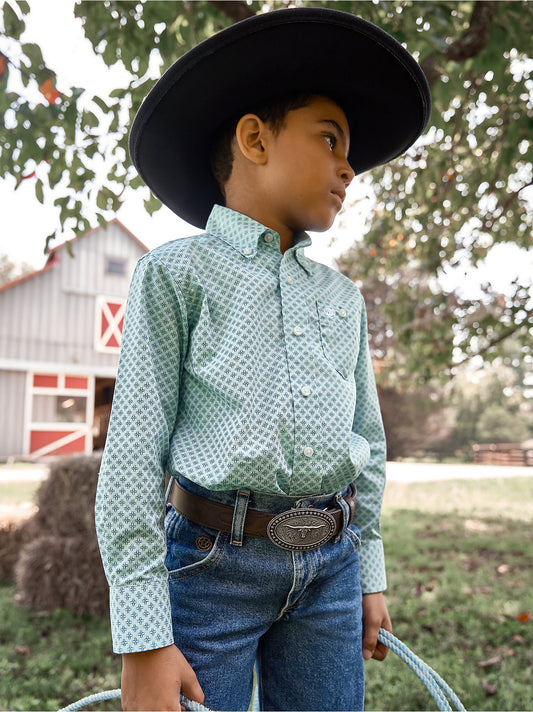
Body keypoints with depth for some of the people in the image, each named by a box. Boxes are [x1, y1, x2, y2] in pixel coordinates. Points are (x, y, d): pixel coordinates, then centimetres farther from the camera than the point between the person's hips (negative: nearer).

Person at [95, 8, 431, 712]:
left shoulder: (343, 296, 12)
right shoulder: (175, 273, -4)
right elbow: (134, 455, -9)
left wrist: (370, 575, 16)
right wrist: (145, 642, -12)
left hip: (330, 570, 5)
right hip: (212, 562, -4)